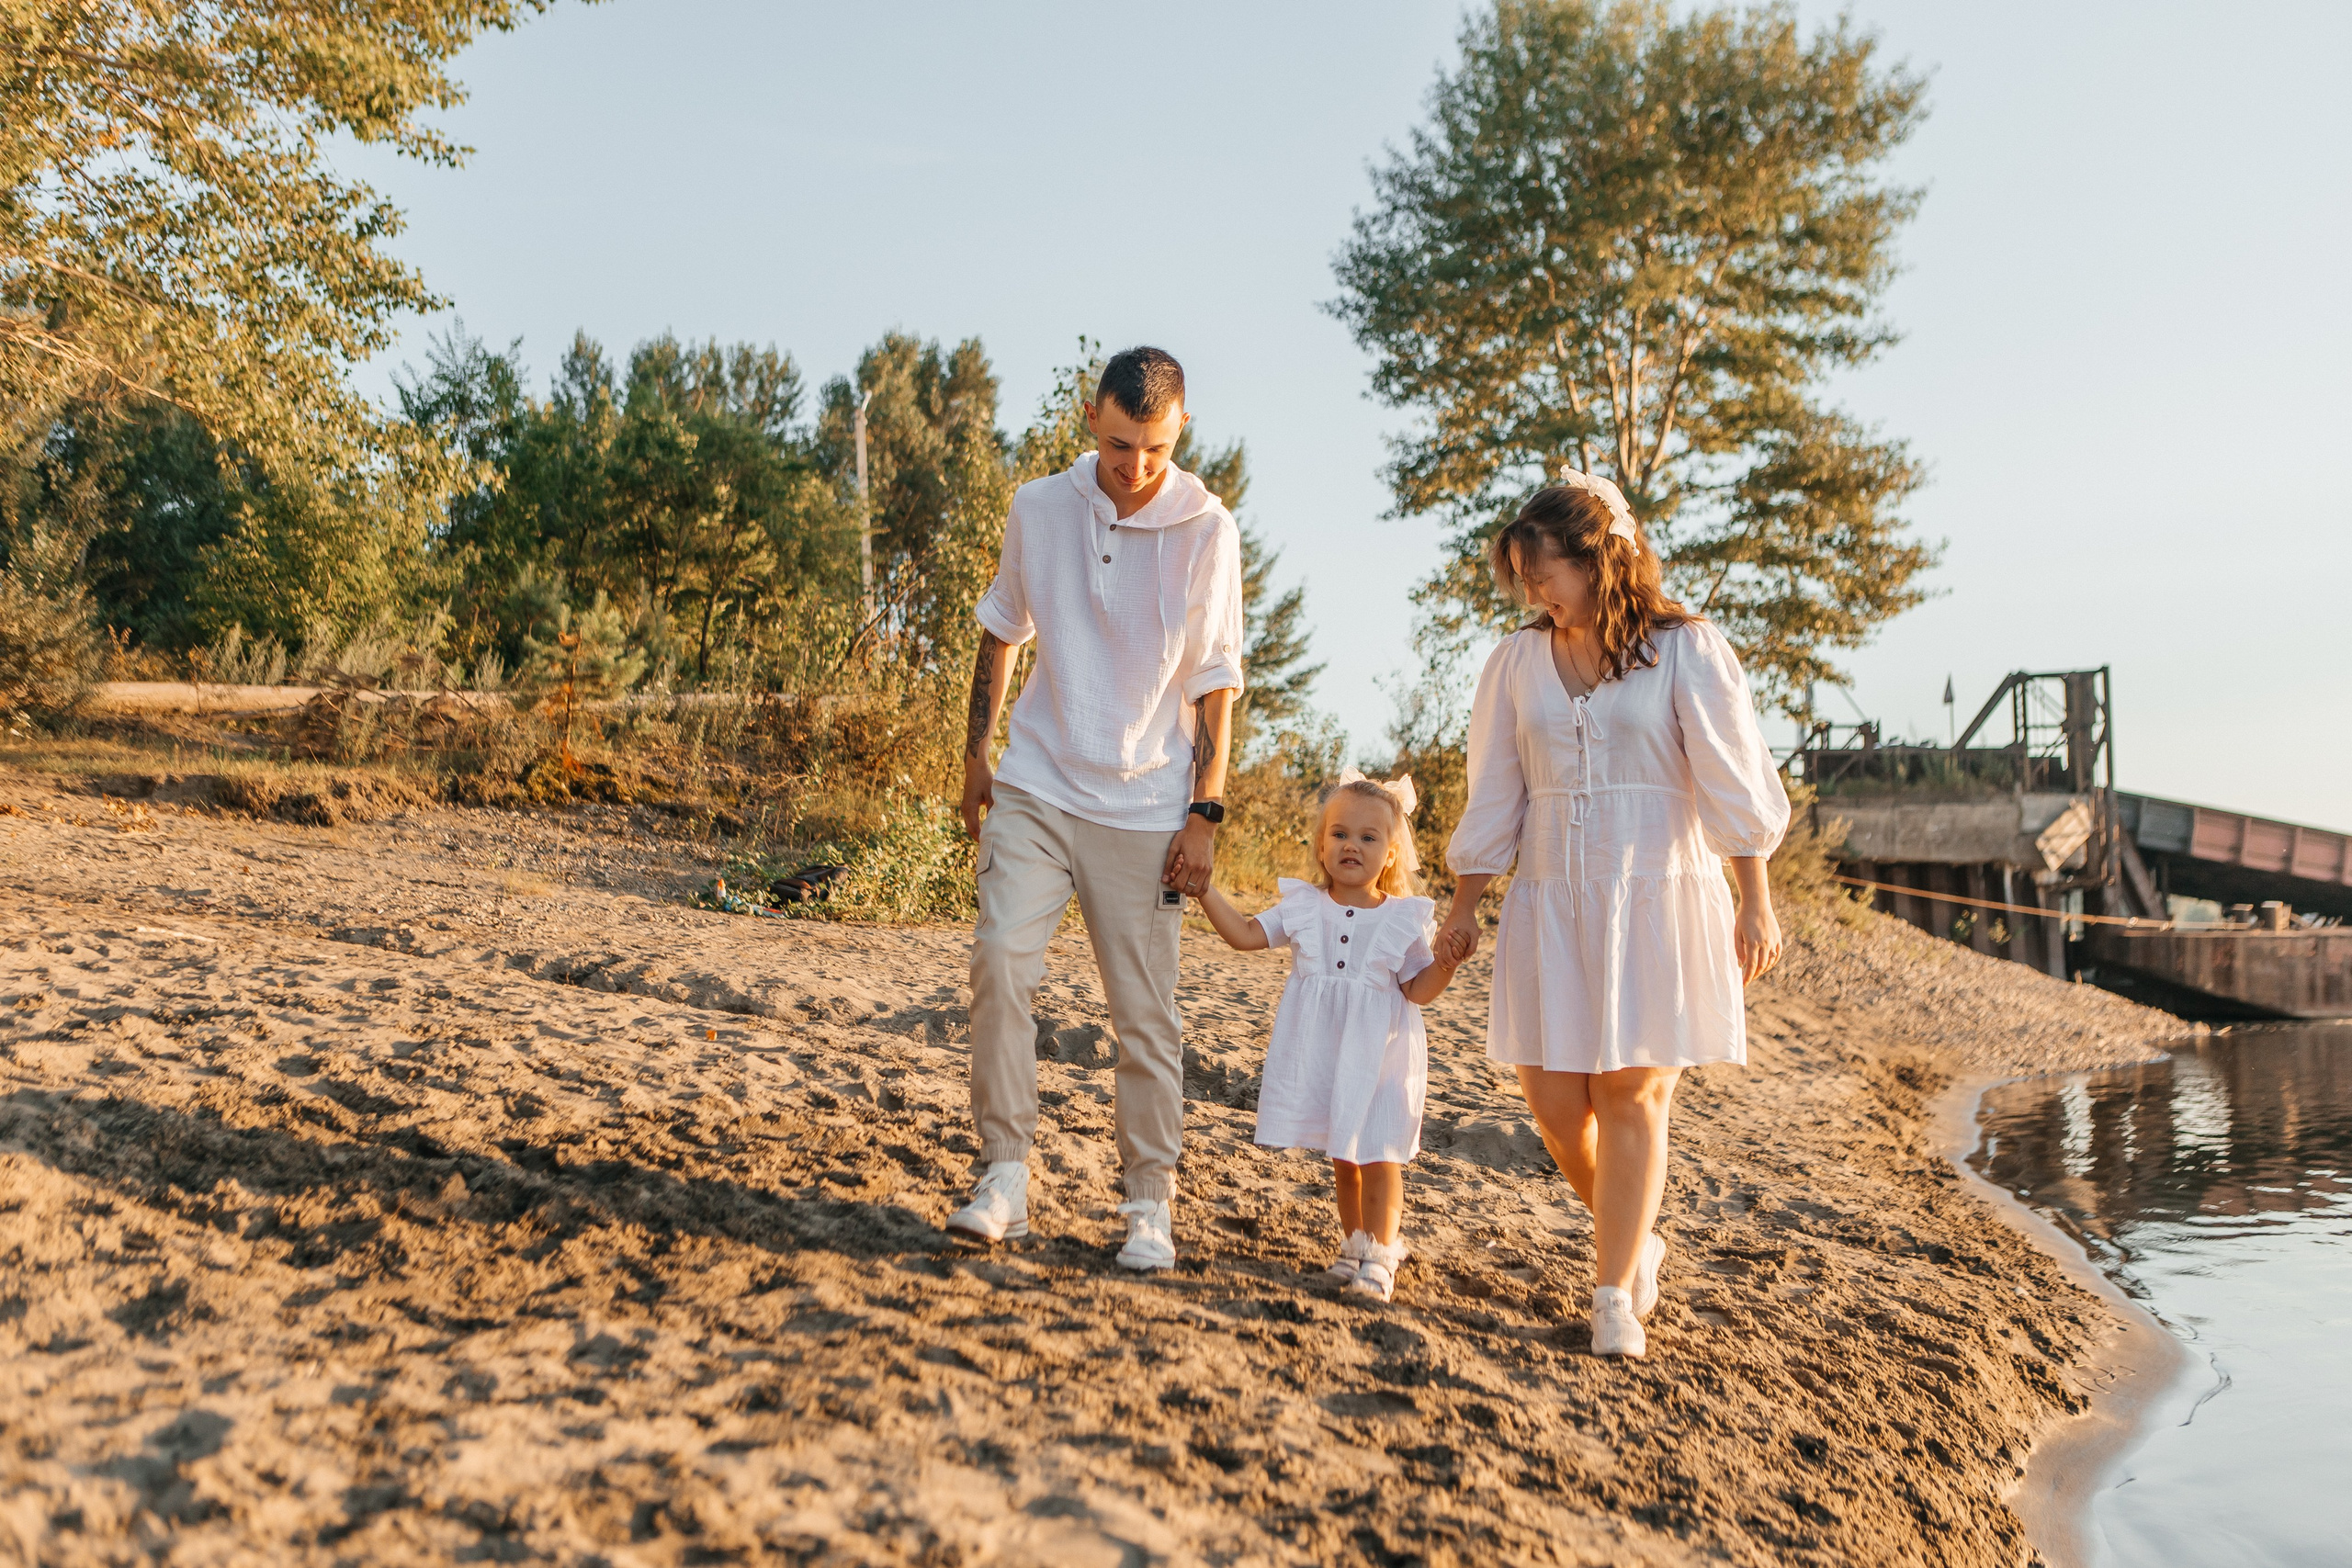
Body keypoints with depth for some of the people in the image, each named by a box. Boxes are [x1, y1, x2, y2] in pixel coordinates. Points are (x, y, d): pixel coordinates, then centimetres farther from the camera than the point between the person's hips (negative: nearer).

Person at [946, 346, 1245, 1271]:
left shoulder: (1207, 529, -6)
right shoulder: (1038, 509, 0)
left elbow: (1215, 681, -2)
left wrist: (1205, 813, -5)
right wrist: (976, 753, 14)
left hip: (1144, 808, -1)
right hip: (1034, 787, 2)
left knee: (1146, 1012, 2)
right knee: (1001, 959, -14)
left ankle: (1151, 1203, 15)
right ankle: (1005, 1176, -3)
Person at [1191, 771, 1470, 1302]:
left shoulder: (1403, 919, -3)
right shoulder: (1303, 907, 3)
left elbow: (1417, 990, -2)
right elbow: (1246, 934, 2)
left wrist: (1445, 963, -21)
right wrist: (1204, 888, -6)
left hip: (1378, 1058, -2)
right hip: (1319, 1053, 3)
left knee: (1378, 1158, -5)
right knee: (1342, 1158, 14)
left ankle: (1379, 1254, 5)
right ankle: (1354, 1242, 29)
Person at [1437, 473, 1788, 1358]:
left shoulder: (1684, 652, -2)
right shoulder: (1517, 663, 8)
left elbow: (1733, 784, -3)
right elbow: (1494, 796, 13)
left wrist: (1755, 903, -8)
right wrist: (1463, 906, 13)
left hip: (1656, 895, -3)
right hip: (1550, 902, 4)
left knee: (1631, 1093, -6)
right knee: (1552, 1096, 1)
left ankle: (1614, 1296, 4)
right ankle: (1635, 1240, 26)